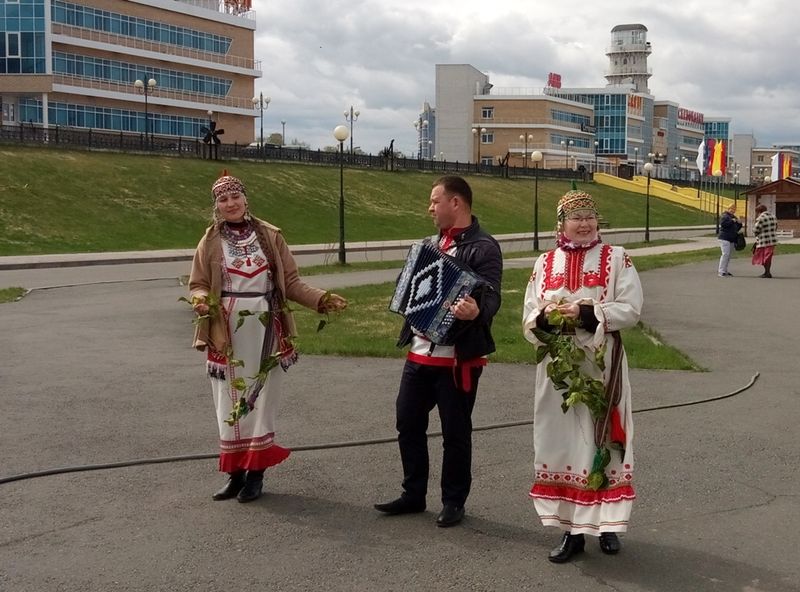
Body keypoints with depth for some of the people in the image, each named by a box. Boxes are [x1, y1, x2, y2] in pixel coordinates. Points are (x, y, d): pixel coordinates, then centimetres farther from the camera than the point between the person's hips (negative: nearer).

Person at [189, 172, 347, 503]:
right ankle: (236, 473, 15)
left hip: (265, 331, 0)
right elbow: (198, 285, 4)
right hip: (227, 334, 0)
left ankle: (256, 473, 11)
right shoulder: (211, 242, 1)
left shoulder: (270, 236, 2)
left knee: (261, 400, 3)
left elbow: (290, 281, 5)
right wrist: (201, 301, -19)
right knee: (231, 402, 5)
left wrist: (321, 300, -8)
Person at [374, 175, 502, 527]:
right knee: (408, 422, 12)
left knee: (455, 432, 5)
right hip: (420, 351, 8)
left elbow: (490, 297, -22)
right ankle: (413, 494, 27)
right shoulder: (432, 242, 15)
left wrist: (476, 312, -42)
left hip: (458, 358, -8)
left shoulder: (483, 247, -11)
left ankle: (454, 502, 20)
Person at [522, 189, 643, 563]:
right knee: (562, 443, 4)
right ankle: (572, 530, 13)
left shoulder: (616, 259, 1)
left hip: (601, 367, -2)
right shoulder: (545, 264, 9)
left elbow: (630, 309, -9)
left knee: (601, 442, 2)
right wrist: (546, 317, -16)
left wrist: (584, 314, -19)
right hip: (558, 368, 3)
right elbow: (529, 320, 7)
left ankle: (606, 523, 16)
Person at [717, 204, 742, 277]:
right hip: (724, 238, -9)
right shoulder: (725, 216, -4)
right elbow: (723, 224, -22)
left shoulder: (734, 217, 22)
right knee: (725, 254, -15)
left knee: (728, 255, 9)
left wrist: (739, 223, 5)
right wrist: (732, 221, -19)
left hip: (732, 239, 9)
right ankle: (721, 271, -15)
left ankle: (724, 270, 16)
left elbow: (737, 228, 25)